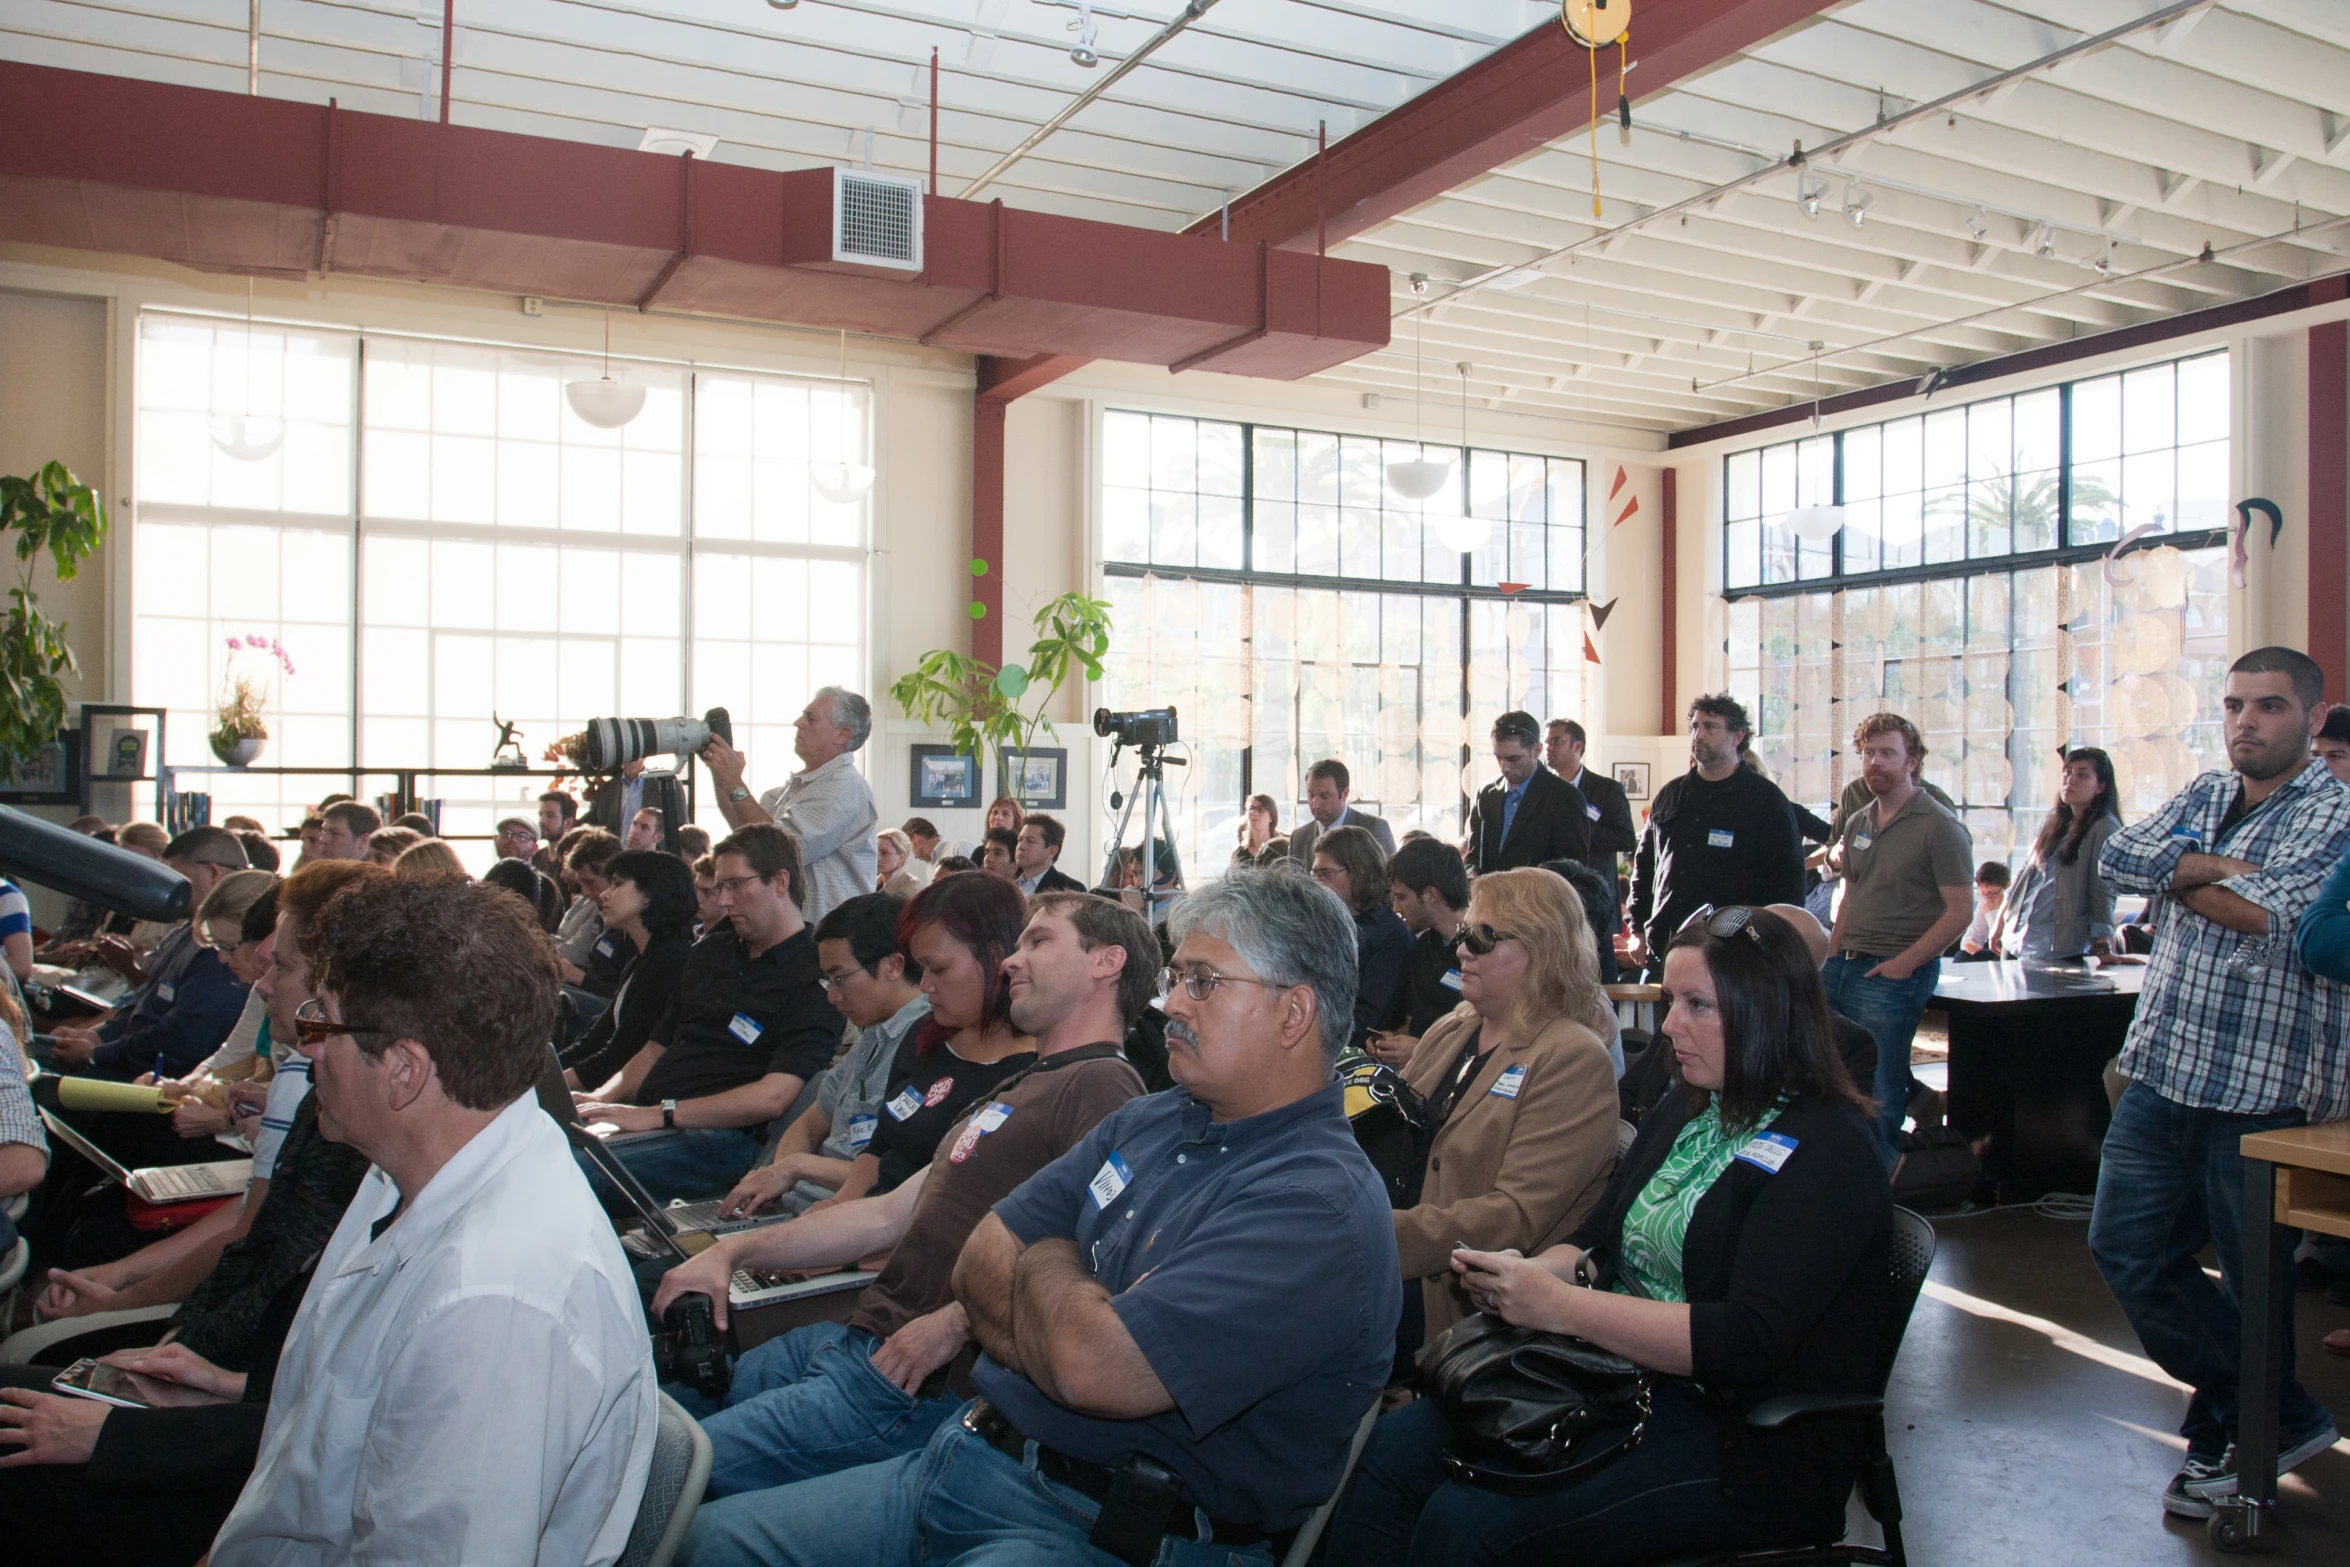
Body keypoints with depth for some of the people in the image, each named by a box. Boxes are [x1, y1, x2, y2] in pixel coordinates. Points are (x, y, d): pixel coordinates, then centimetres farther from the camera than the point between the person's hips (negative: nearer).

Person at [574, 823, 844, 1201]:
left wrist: (660, 1113, -18)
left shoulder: (814, 977, -5)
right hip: (643, 1118, 8)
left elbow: (774, 1096, -16)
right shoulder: (708, 952, 23)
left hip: (721, 1136, -8)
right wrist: (604, 1098, 6)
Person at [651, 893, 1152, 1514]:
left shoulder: (1100, 1085, -13)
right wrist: (735, 1250, 14)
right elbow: (892, 1213, 21)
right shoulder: (1021, 1089, 23)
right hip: (860, 1338, 10)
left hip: (921, 1386, -10)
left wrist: (955, 1324, -21)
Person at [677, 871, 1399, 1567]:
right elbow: (979, 1266, 8)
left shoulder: (1322, 1203, -20)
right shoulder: (1143, 1122, 11)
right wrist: (1058, 1316, -13)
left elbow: (1094, 1368, -29)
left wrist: (1045, 1265, -7)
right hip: (968, 1453, 8)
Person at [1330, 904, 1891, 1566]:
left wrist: (1559, 1306, -26)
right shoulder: (1682, 1114, 12)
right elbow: (1596, 1243, 15)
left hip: (1745, 1446, -7)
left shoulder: (1826, 1151, -14)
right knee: (1392, 1450, -12)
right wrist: (1527, 1275, -9)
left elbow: (1750, 1341, -24)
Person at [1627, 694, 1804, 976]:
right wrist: (1638, 931, 11)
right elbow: (1644, 866, 19)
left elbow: (1787, 882, -2)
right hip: (1663, 950, 4)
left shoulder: (1765, 799, 1)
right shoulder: (1669, 796, 15)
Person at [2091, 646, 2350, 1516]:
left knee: (2250, 1278, 8)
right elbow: (2119, 855, -1)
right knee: (2126, 1249, 8)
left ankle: (2234, 1426, 31)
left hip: (2263, 1086, -6)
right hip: (2162, 1073, 6)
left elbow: (2274, 916, -20)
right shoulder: (2203, 796, 13)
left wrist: (2179, 873, -6)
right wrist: (2218, 866, -14)